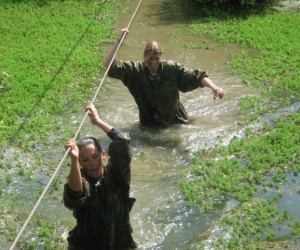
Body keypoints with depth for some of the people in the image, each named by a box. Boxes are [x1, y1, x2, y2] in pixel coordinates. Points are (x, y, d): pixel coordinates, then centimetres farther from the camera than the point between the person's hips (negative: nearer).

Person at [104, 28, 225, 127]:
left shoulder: (173, 69, -19)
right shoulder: (136, 70, -19)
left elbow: (196, 77, -22)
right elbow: (108, 64, -23)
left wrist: (213, 87, -39)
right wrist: (119, 40, -30)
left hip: (175, 120, 0)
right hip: (149, 123, 1)